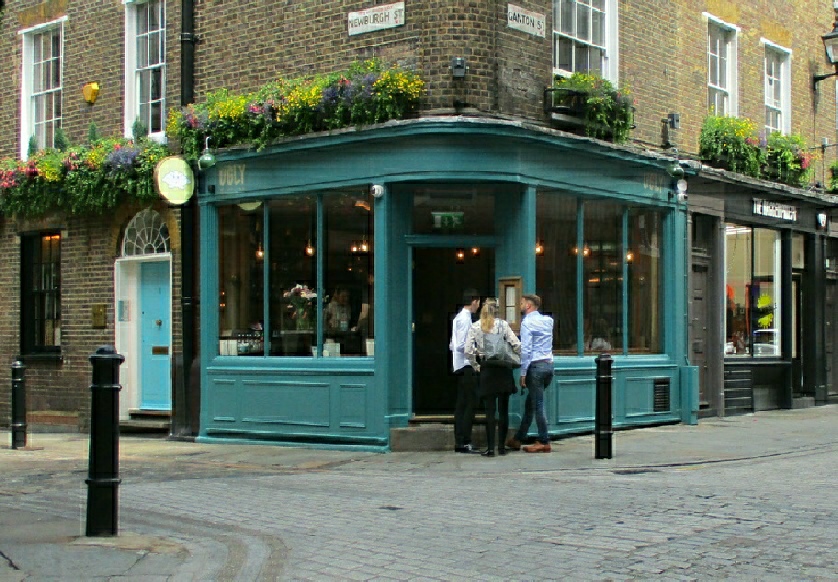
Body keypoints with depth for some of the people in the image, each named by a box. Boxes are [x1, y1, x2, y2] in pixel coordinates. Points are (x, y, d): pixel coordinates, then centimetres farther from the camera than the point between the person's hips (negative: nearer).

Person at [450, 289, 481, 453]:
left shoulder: (458, 317, 16)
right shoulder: (465, 319, -13)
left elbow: (452, 345, 18)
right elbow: (461, 345, -19)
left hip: (459, 366, 10)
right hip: (466, 366, -10)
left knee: (461, 405, 10)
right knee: (469, 404, -8)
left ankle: (459, 442, 12)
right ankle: (465, 442, -9)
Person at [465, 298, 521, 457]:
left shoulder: (475, 327, 0)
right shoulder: (502, 324, -3)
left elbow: (468, 350, -6)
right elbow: (516, 345, -9)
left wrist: (476, 366, 5)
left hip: (486, 371, 0)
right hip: (503, 371, 0)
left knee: (490, 411, 3)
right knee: (503, 410, 7)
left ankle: (490, 448, 0)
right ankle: (501, 446, 10)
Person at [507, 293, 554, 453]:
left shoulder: (527, 322, -9)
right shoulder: (547, 320, 13)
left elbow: (525, 349, -15)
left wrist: (523, 373, -12)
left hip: (536, 365, -8)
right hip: (549, 364, 8)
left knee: (537, 405, -2)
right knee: (531, 403, 14)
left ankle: (544, 442, 0)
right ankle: (518, 439, 22)